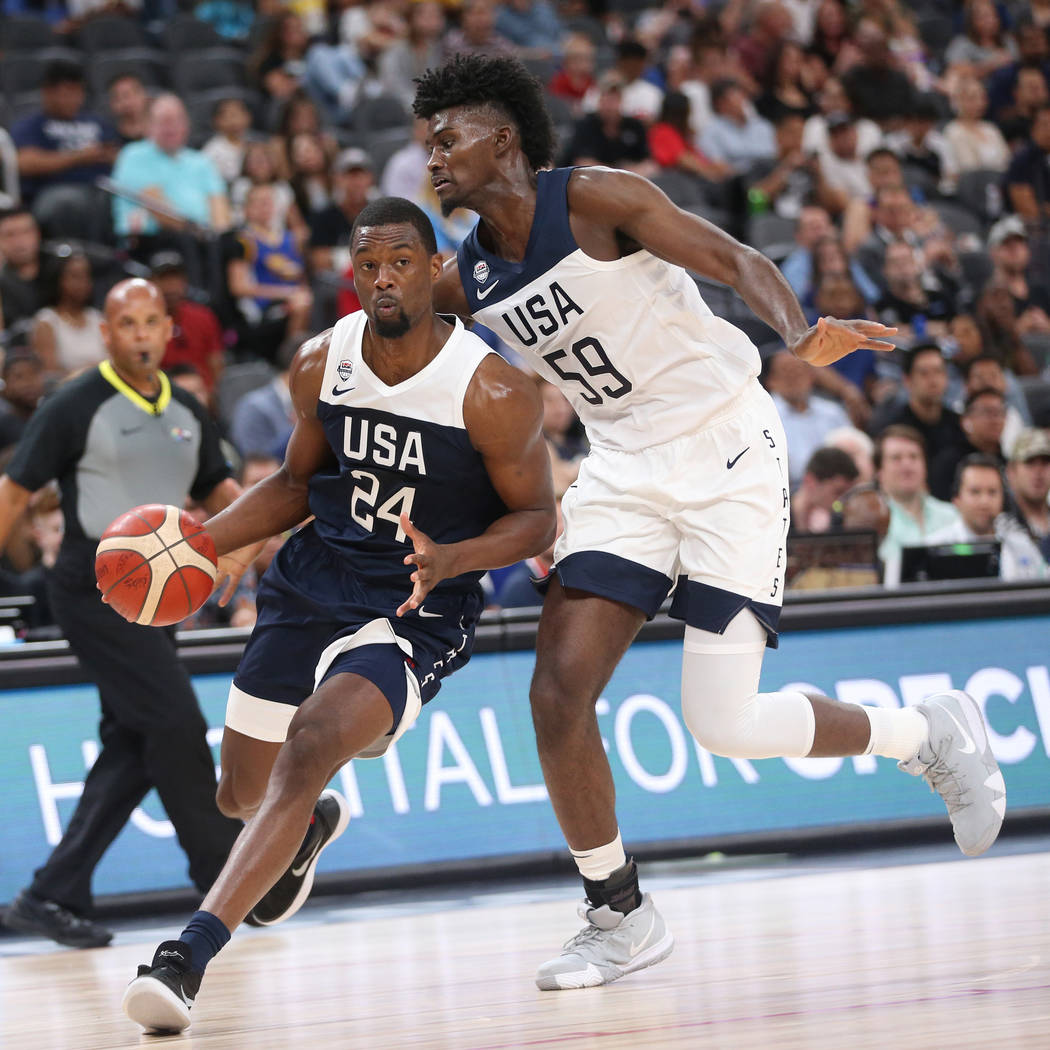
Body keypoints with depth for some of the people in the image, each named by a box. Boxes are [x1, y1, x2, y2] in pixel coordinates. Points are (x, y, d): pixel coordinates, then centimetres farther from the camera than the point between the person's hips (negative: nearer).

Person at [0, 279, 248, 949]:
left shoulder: (186, 413, 13)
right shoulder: (77, 407, -7)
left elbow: (217, 486, 22)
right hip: (96, 591, -8)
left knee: (132, 751, 4)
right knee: (177, 725, -12)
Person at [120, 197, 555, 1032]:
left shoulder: (494, 393, -17)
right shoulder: (321, 365, -2)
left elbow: (537, 517, -7)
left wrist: (450, 558, -26)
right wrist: (201, 542, 0)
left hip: (418, 612, -6)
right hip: (311, 586, 6)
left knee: (311, 744, -30)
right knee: (243, 794, 14)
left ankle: (190, 953, -34)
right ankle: (312, 827, 54)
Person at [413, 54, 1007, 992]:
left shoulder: (593, 198, -13)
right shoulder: (467, 284, 4)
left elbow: (739, 262, -16)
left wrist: (801, 334, -35)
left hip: (726, 455, -6)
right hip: (624, 473, 6)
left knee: (725, 724, -11)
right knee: (559, 696, -9)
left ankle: (928, 736, 14)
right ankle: (620, 919, 7)